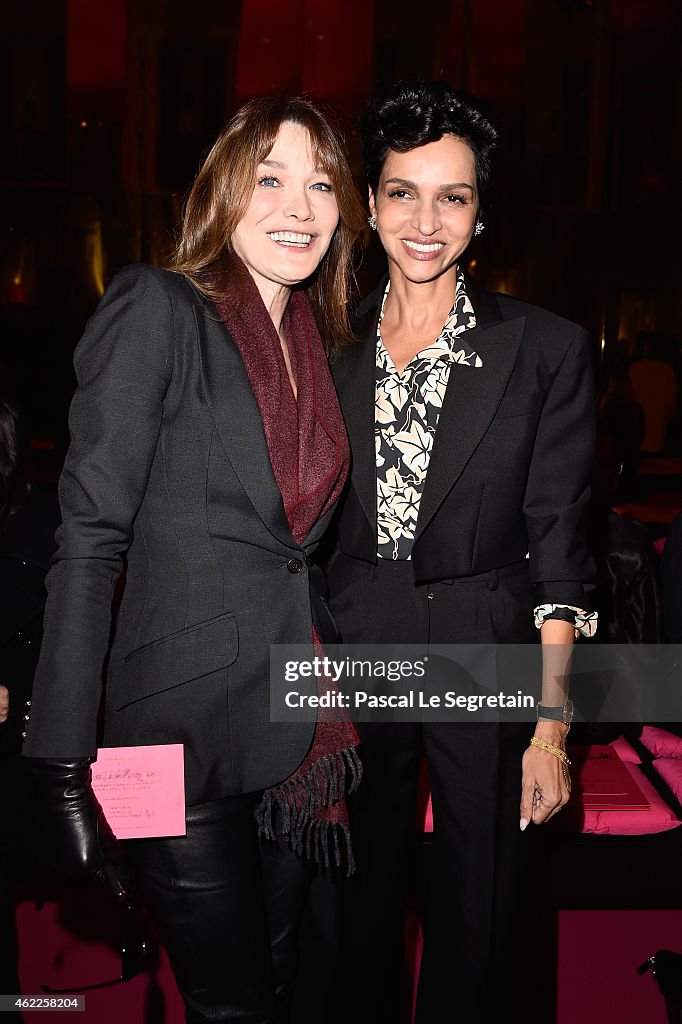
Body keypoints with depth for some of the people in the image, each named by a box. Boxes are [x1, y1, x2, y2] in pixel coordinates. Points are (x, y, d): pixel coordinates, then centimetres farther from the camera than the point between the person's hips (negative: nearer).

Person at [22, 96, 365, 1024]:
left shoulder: (318, 342, 11)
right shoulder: (157, 307, -9)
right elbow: (90, 539, -15)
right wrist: (63, 767, -18)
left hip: (302, 728, 6)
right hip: (186, 728, -6)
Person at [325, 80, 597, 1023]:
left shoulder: (546, 349, -5)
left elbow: (557, 549, -6)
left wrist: (552, 725, -10)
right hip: (352, 652, 2)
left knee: (482, 924, 14)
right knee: (360, 916, 18)